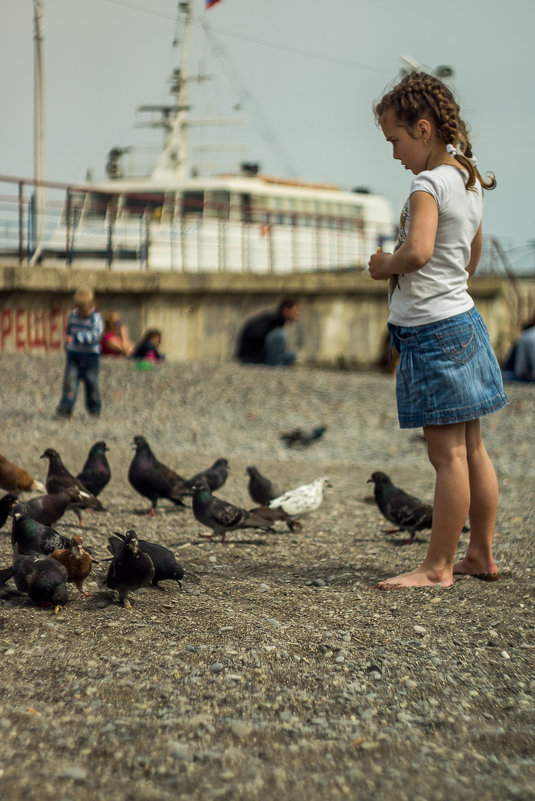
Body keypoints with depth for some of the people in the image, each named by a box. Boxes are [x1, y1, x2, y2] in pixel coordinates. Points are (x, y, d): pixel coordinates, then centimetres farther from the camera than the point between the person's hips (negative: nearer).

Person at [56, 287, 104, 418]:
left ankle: (94, 408, 21)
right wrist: (67, 347, 29)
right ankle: (66, 408, -15)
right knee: (70, 379, -9)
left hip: (91, 354, -3)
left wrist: (75, 338, -37)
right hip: (73, 353, 3)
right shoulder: (73, 315, 5)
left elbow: (95, 334, -27)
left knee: (91, 382, 3)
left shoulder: (96, 318, -11)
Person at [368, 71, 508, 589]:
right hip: (463, 317, 10)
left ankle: (438, 566, 2)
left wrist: (384, 267, -10)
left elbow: (417, 252, -30)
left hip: (431, 331, -10)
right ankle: (482, 556, 22)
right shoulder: (470, 181, 13)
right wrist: (401, 271, 18)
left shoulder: (430, 183, -15)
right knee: (472, 449, 14)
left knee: (447, 454, -4)